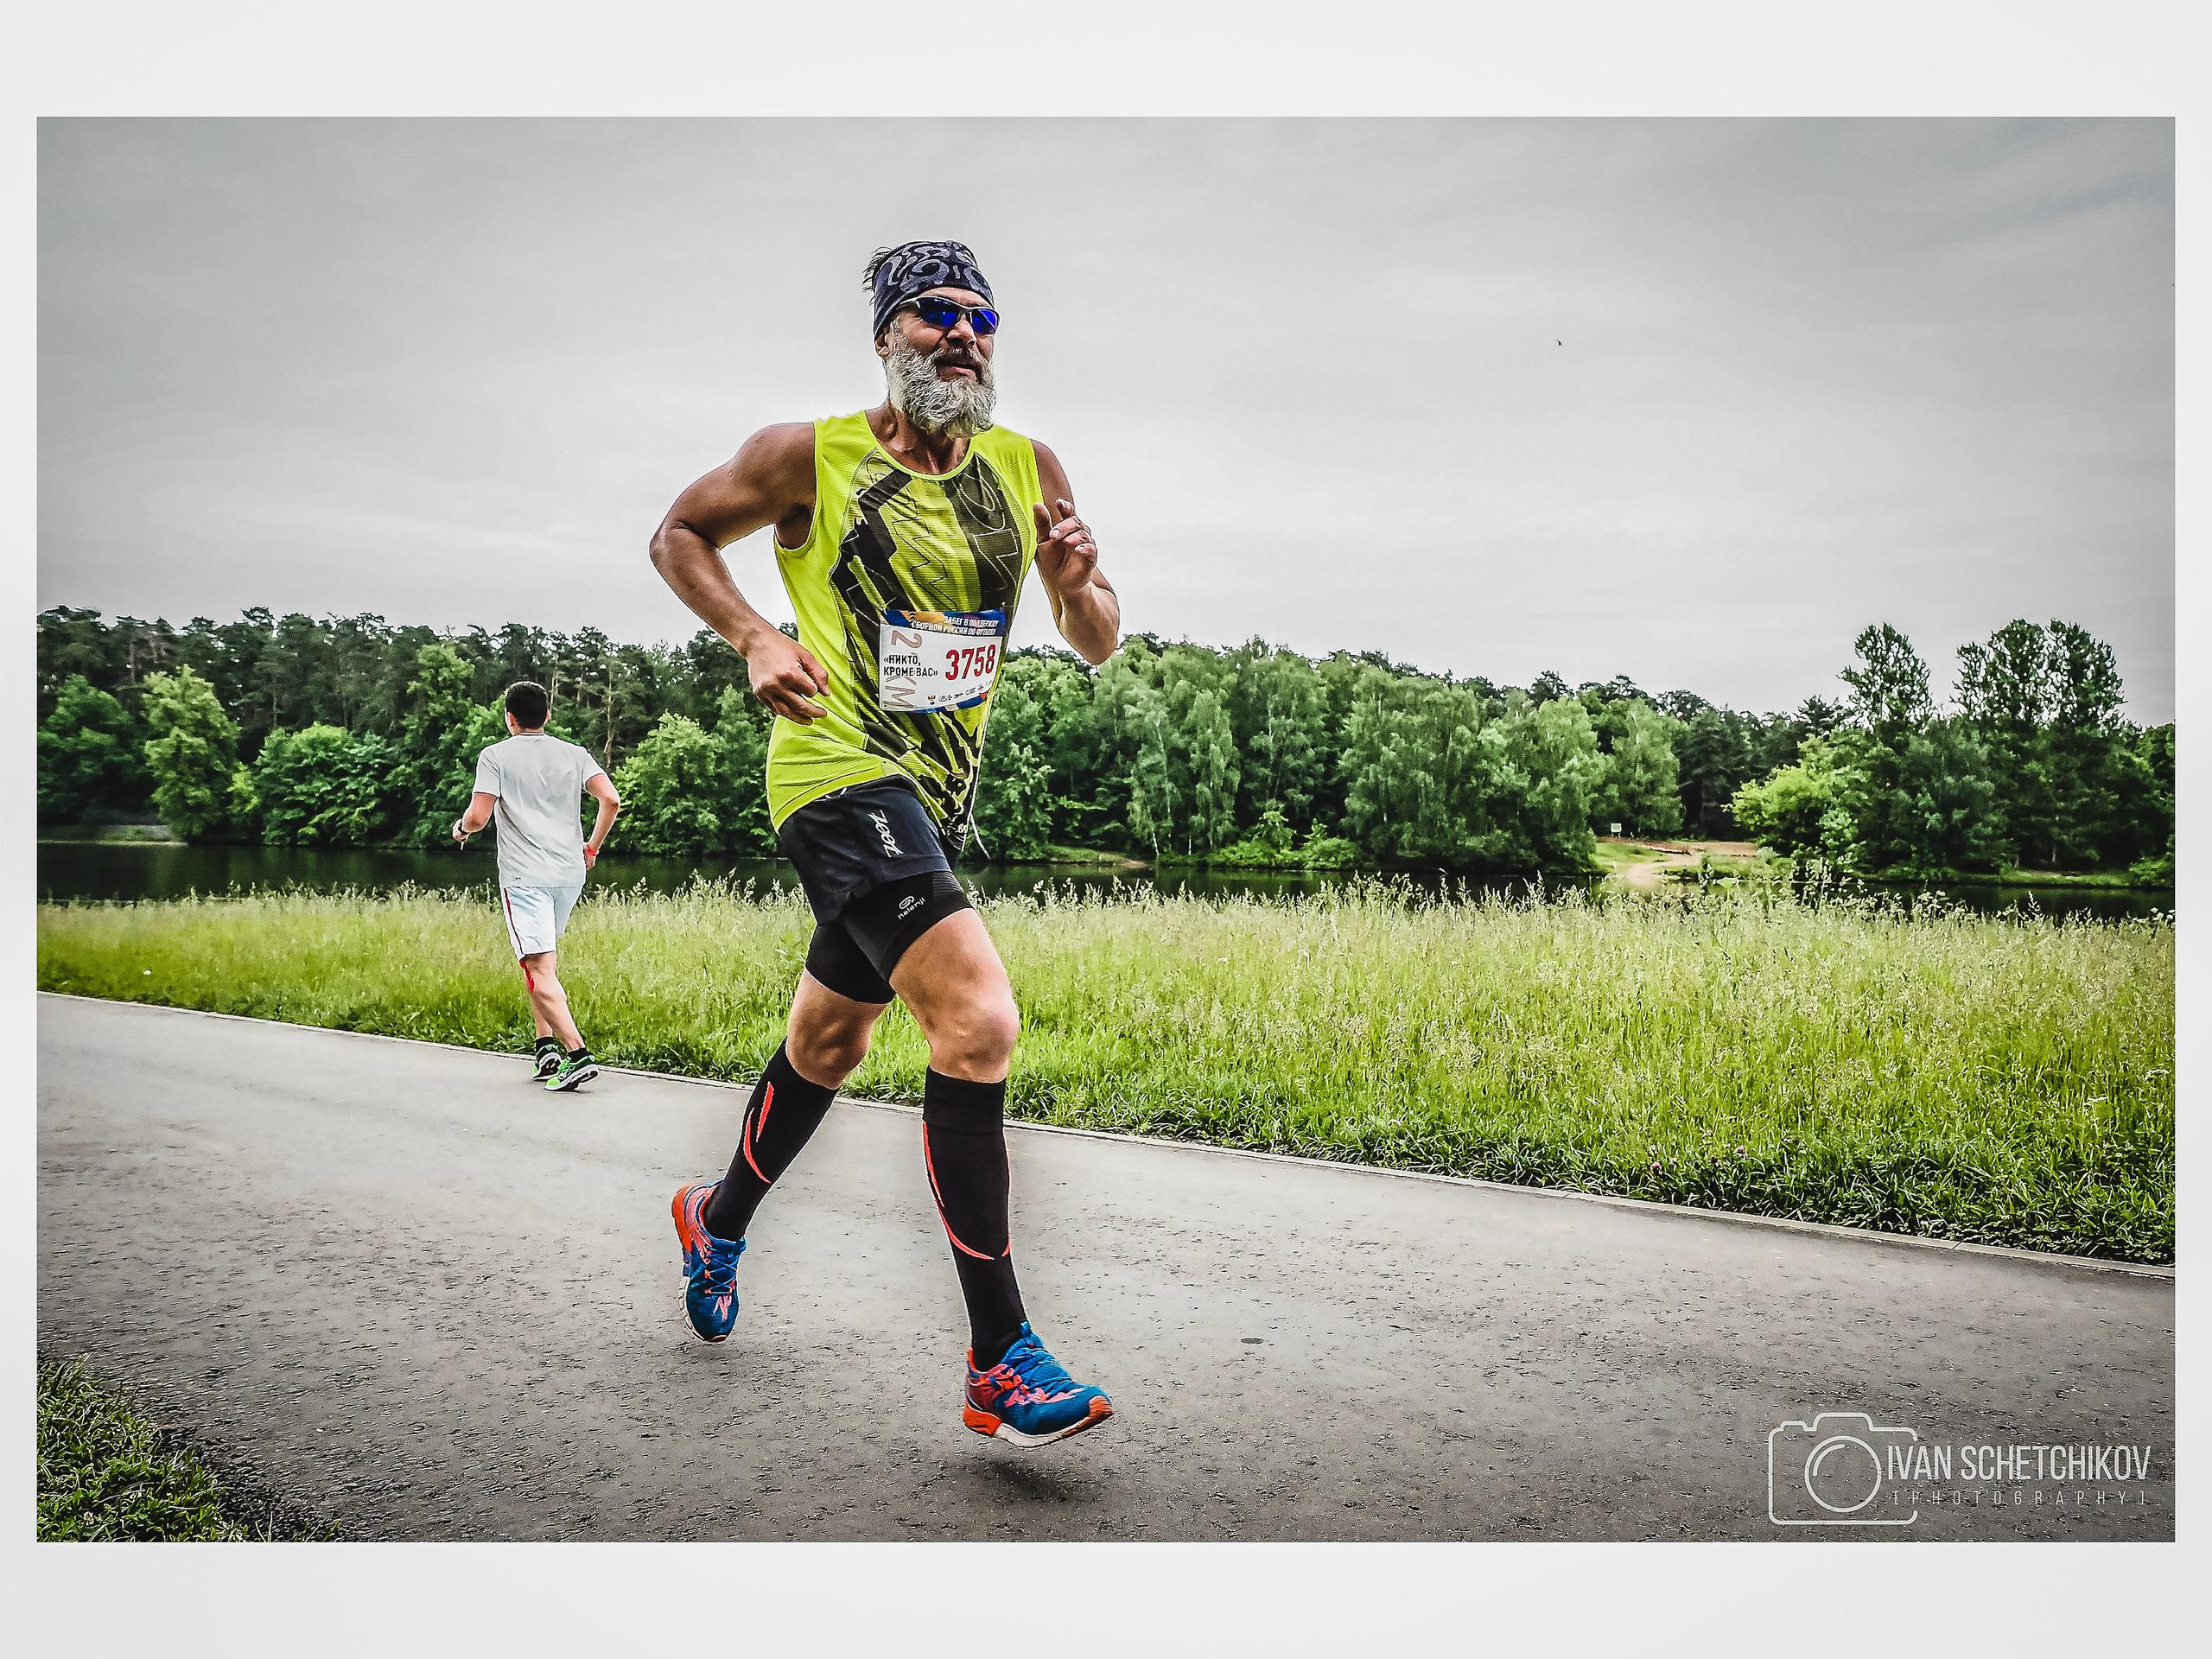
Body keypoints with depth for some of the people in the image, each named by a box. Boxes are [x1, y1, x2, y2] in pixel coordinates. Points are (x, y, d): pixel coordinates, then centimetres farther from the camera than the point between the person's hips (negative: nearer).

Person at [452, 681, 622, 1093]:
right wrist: (593, 846, 11)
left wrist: (461, 828, 15)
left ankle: (578, 1054, -20)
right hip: (571, 873, 5)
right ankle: (547, 1045, 16)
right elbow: (611, 799, -3)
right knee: (542, 958, 22)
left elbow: (478, 816, -8)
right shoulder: (574, 754, 10)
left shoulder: (495, 756, 0)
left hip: (524, 878, -5)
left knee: (541, 972, -8)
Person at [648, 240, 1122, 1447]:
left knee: (830, 1041, 21)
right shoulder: (812, 458, -5)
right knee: (978, 1020, -23)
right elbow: (677, 536, 8)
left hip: (940, 793, 7)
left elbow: (1097, 647, 8)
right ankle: (1000, 1361, -16)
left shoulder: (1027, 469, 6)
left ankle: (718, 1220, 48)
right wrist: (755, 638, -9)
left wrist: (1082, 587, -14)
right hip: (840, 774, -6)